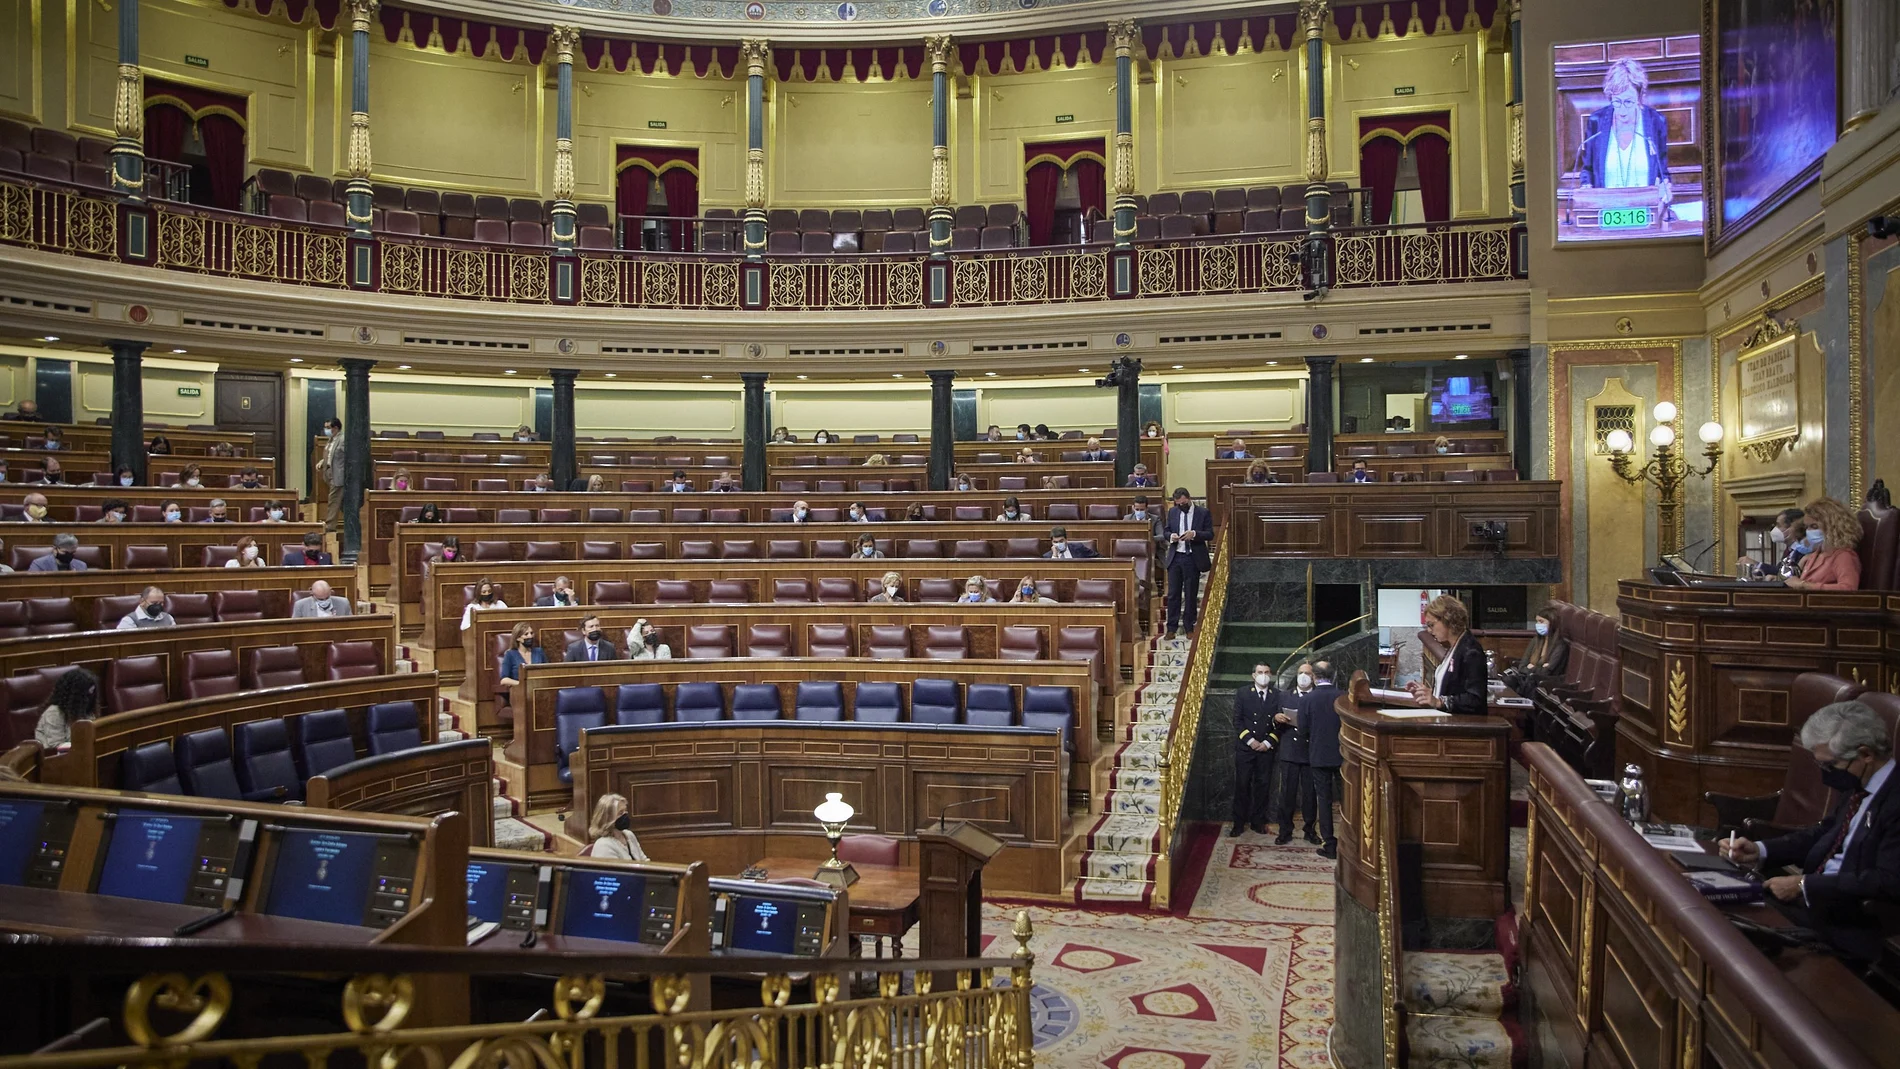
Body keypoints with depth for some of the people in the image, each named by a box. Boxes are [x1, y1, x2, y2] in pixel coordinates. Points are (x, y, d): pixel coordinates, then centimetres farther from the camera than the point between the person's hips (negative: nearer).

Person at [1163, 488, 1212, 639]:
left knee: (1191, 594, 5)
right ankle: (1172, 628, 8)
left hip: (1193, 558, -2)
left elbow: (1210, 535, -4)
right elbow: (1166, 531, 14)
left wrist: (1194, 534, -21)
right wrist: (1171, 536, -10)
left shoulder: (1203, 513, -3)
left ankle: (1189, 628, 15)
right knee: (1173, 594, 2)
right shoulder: (1172, 512, 7)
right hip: (1175, 557, 2)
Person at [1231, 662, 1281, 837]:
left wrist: (1268, 742, -7)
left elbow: (1281, 723, 3)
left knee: (1263, 786, 4)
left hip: (1266, 748, 1)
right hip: (1245, 747, -1)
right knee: (1242, 786, 0)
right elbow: (1237, 720, -1)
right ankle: (1239, 823, 6)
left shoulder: (1278, 696, 5)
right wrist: (1250, 740, -11)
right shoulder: (1242, 693, 2)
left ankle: (1258, 821, 15)